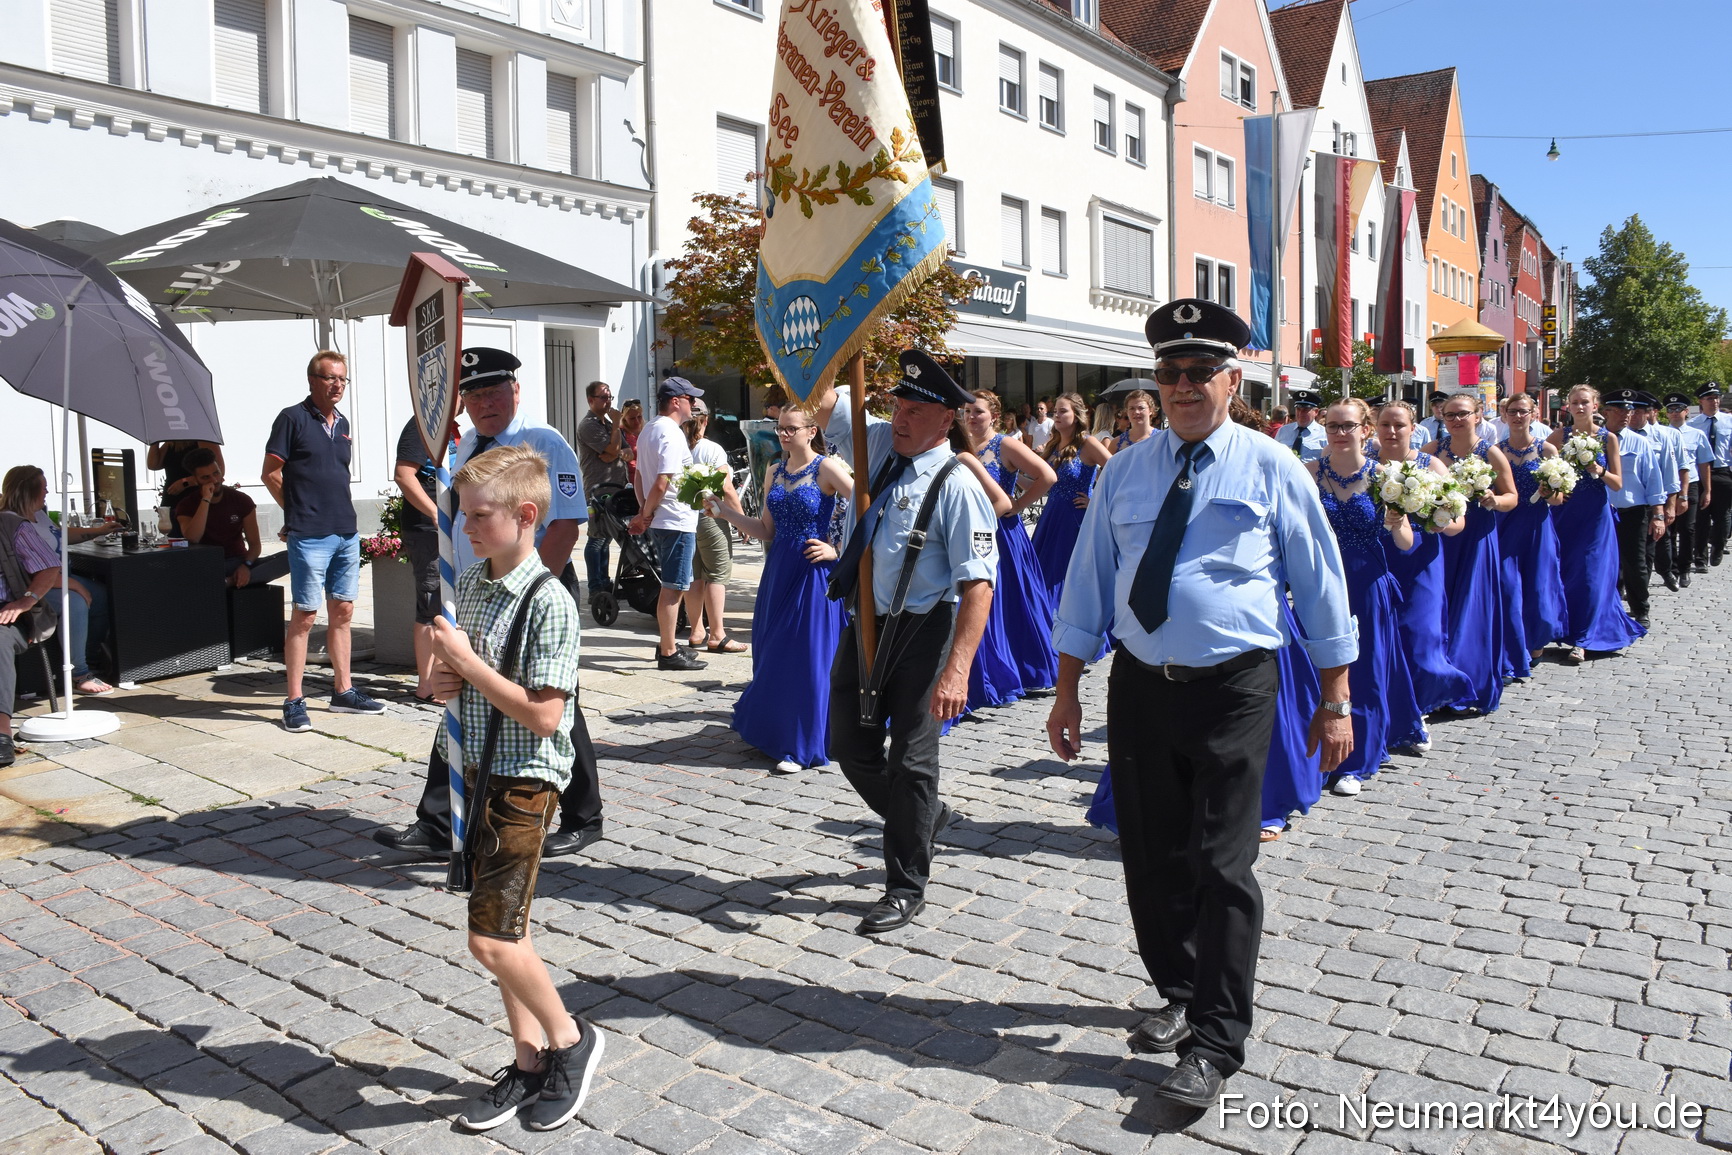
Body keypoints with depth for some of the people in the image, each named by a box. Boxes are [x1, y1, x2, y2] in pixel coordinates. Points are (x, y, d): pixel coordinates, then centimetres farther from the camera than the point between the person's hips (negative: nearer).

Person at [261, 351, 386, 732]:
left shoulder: (342, 423, 15)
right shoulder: (293, 418, -5)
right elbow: (270, 473, -6)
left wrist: (336, 511, 12)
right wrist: (298, 511, -1)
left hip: (346, 532, 7)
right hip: (309, 536, -7)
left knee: (342, 612, 11)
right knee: (305, 616, -4)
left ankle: (343, 692, 20)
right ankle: (294, 702, 3)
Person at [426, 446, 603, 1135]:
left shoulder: (549, 602, -18)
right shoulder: (468, 583, 6)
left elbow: (544, 716, -23)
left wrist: (468, 663, -20)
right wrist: (442, 679, -2)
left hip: (524, 781, -8)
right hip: (476, 773, 8)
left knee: (491, 937, -7)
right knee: (504, 929, 15)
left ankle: (570, 1038, 18)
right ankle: (529, 1063, 29)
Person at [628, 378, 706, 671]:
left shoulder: (649, 431, 15)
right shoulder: (672, 433, -16)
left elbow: (640, 477, 18)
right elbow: (662, 484, -21)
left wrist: (643, 512, 10)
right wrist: (645, 516, -8)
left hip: (659, 522, 10)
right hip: (677, 521, -10)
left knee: (673, 586, 18)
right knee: (674, 588, -5)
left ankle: (665, 644, 25)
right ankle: (668, 653, -1)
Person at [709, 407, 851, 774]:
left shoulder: (826, 468, -9)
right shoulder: (774, 472, 10)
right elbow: (766, 531, 11)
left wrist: (838, 551, -14)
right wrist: (725, 511, 3)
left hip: (812, 572, -6)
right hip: (779, 570, 6)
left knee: (807, 656, -2)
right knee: (772, 651, 12)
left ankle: (802, 746, 8)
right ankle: (772, 730, 30)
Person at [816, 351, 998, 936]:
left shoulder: (957, 486, -17)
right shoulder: (878, 444, 3)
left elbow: (978, 586, -23)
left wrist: (957, 669, -30)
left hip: (920, 630, -7)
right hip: (864, 623, 7)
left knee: (911, 758, 4)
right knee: (850, 745, 15)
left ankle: (906, 887, 22)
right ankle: (923, 815, 42)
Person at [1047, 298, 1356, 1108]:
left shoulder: (1270, 470, 0)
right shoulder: (1124, 472, 8)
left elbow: (1320, 586, 3)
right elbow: (1087, 582, 9)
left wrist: (1335, 702, 0)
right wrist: (1067, 692, 6)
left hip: (1233, 689, -3)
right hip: (1140, 684, 4)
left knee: (1222, 866, -4)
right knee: (1151, 859, 13)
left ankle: (1216, 1044, 10)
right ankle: (1182, 996, 36)